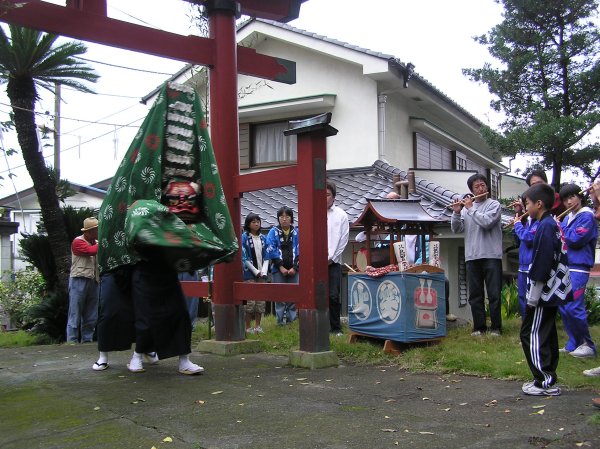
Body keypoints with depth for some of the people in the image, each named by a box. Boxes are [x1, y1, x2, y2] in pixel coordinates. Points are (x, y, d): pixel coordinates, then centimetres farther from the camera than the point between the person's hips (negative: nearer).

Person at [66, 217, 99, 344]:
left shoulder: (96, 243, 16)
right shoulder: (78, 242, -5)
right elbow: (91, 251, -21)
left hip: (93, 282, 7)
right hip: (79, 280, -7)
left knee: (91, 317, 9)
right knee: (75, 315, -4)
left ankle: (87, 340, 16)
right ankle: (72, 342, -2)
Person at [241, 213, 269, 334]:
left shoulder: (263, 238, 11)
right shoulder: (244, 237, -3)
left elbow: (266, 256, 10)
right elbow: (244, 257, -7)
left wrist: (264, 271, -4)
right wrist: (255, 271, -10)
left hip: (262, 274, 5)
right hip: (249, 273, -4)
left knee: (261, 301, 5)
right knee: (250, 301, -7)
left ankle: (258, 326, 14)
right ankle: (248, 327, 3)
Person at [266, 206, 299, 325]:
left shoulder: (297, 232, 5)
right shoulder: (273, 232, 2)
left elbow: (299, 251, 2)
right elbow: (271, 251, -4)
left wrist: (294, 267, -6)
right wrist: (281, 267, -8)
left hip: (293, 269, 1)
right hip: (278, 269, -1)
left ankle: (291, 319, 13)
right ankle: (281, 320, 5)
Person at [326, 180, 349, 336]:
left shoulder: (341, 215, 6)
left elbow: (343, 240, 3)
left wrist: (330, 258, -4)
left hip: (333, 262, -1)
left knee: (333, 296, -3)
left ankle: (336, 328, 8)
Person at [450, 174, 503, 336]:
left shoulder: (494, 204, 2)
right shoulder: (466, 206, 13)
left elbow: (486, 222, -16)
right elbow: (456, 229, 8)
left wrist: (471, 209, -8)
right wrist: (457, 213, -7)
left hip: (491, 255, -4)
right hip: (472, 256, 4)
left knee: (494, 294, -1)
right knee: (475, 295, 7)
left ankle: (496, 327, 5)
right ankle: (479, 326, 14)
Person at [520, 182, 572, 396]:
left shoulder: (545, 227, -19)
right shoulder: (553, 224, 12)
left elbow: (541, 266, -22)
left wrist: (533, 297, -18)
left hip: (545, 291, -10)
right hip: (553, 291, 10)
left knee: (531, 334, -4)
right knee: (547, 334, 15)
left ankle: (545, 382, -2)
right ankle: (548, 378, 22)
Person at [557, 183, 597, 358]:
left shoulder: (587, 216, -6)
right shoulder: (567, 218, 17)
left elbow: (575, 240, -16)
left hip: (578, 268, -8)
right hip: (564, 267, 8)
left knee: (573, 308, -13)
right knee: (563, 307, 9)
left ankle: (588, 345, -2)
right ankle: (574, 343, 18)